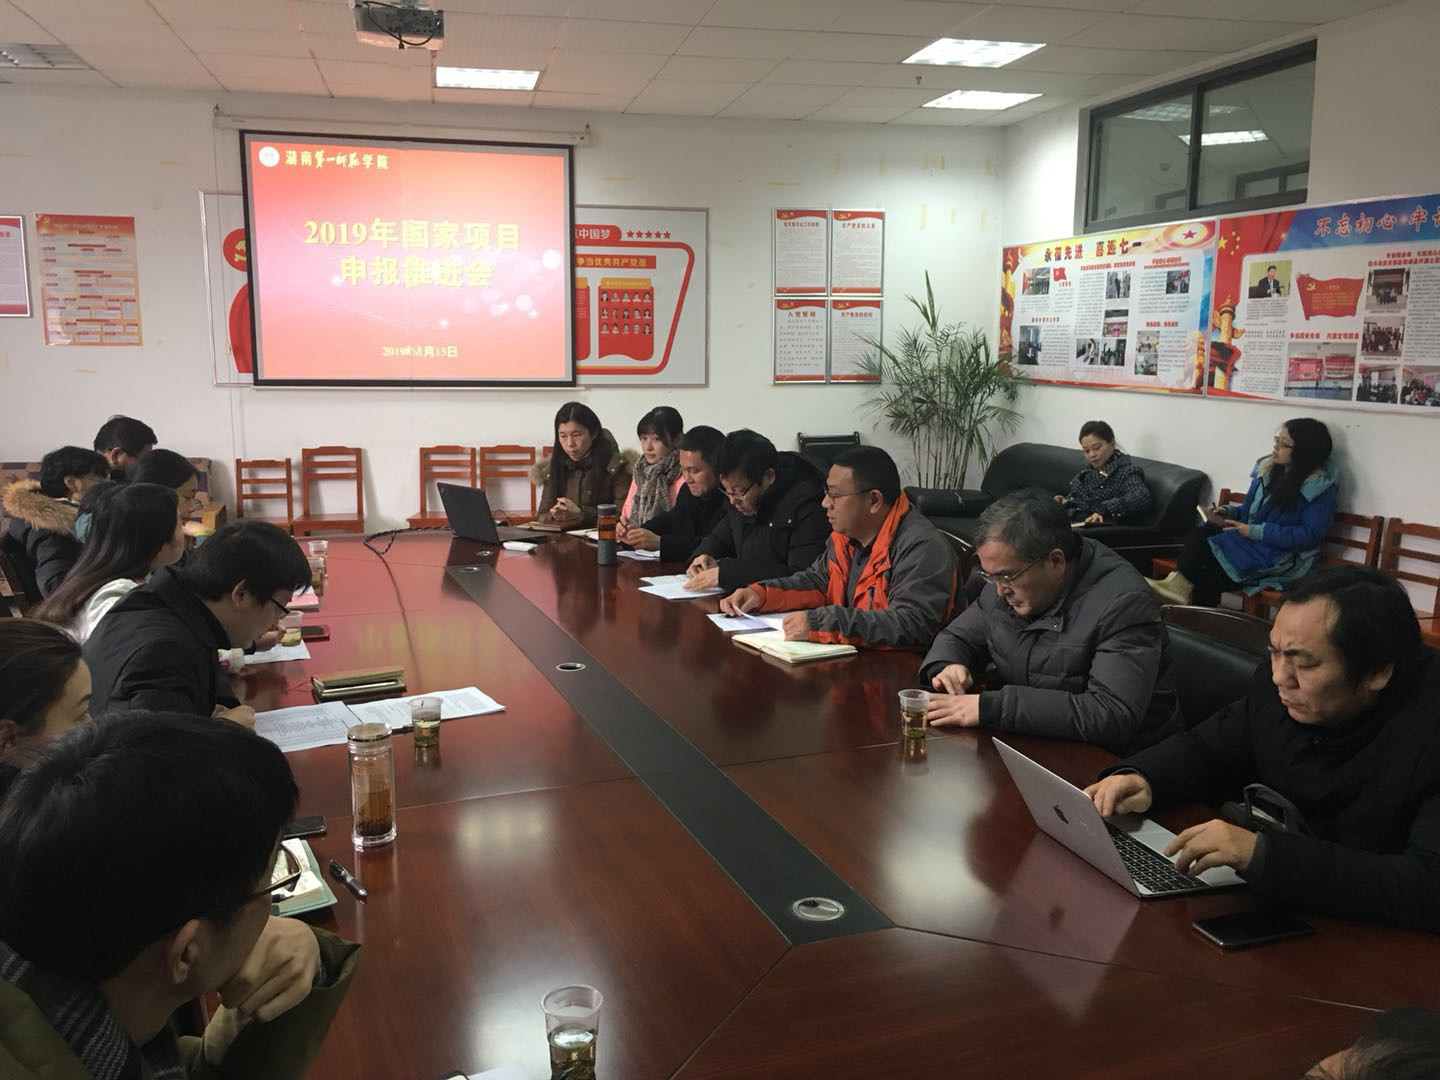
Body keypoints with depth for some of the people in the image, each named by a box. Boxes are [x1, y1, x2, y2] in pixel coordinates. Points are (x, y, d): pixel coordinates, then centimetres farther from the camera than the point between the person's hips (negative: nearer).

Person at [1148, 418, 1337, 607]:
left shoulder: (1321, 487, -10)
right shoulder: (1268, 469, 11)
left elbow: (1309, 536, -18)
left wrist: (1256, 531, -21)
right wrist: (1228, 513, -4)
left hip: (1285, 558, -6)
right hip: (1251, 542, 7)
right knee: (1198, 535, -23)